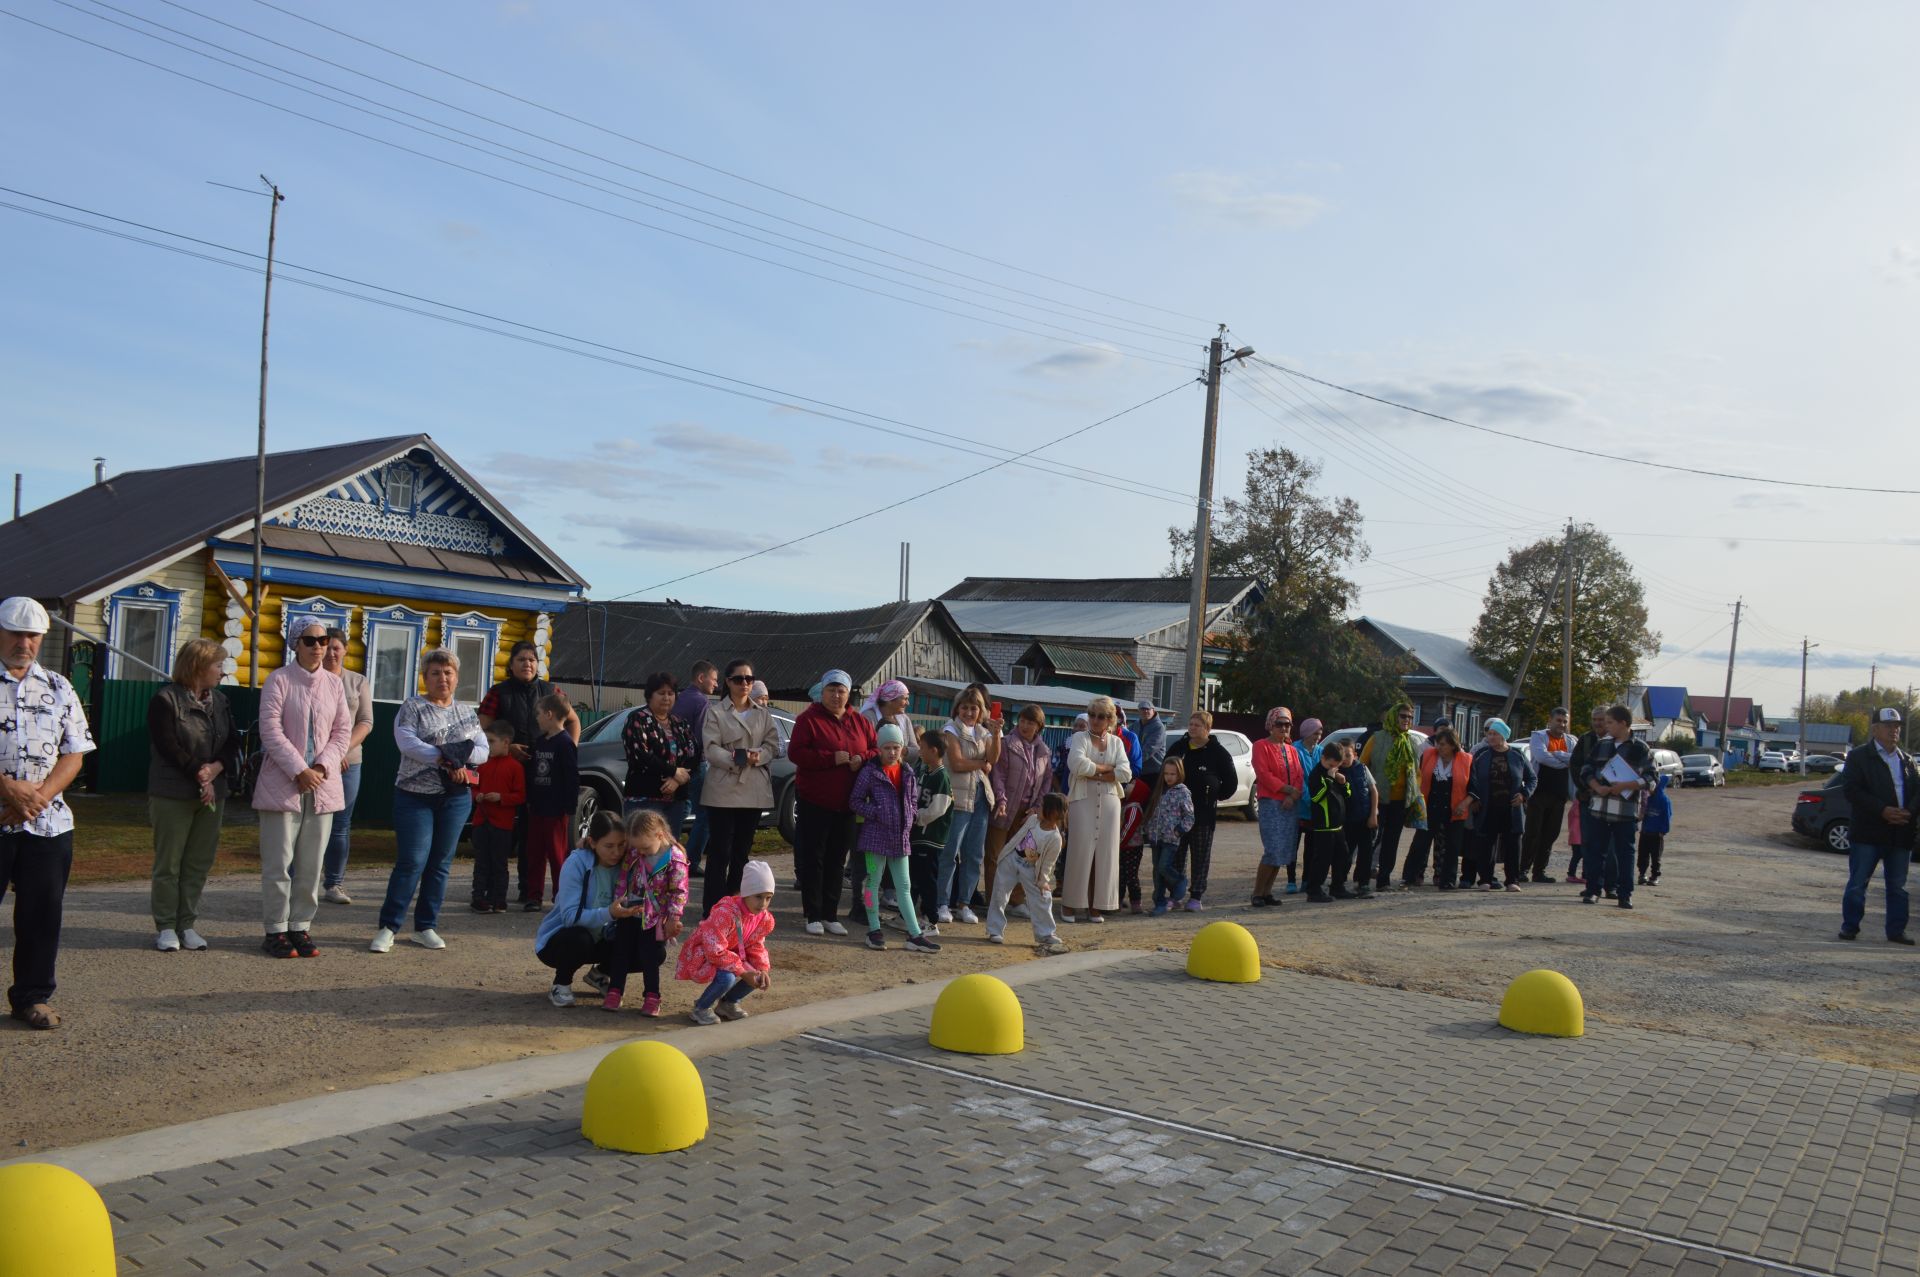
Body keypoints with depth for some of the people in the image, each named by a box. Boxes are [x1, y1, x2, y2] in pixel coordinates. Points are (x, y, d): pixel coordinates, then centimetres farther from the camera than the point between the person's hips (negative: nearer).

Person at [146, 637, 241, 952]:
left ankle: (187, 924, 13)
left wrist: (216, 767, -11)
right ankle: (165, 927, 8)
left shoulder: (219, 701, 13)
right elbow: (169, 747, -13)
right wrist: (200, 777, -14)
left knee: (199, 863, 6)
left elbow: (233, 743, 8)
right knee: (169, 863, 0)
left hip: (212, 794, 6)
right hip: (173, 795, -6)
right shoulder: (166, 699, -6)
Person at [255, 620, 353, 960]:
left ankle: (300, 927, 14)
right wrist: (299, 771, -15)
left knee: (311, 864, 6)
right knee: (279, 862, -2)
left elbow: (343, 731, 8)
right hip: (282, 784, -4)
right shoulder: (279, 680, -4)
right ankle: (275, 930, 6)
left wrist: (322, 766, -8)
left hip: (322, 786, 4)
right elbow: (271, 730, -10)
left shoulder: (334, 685, 9)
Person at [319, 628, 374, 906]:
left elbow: (366, 722, 7)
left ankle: (334, 884, 11)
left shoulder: (358, 682, 12)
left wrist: (345, 748, -11)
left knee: (341, 826, 5)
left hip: (347, 762, 3)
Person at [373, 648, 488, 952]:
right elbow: (407, 742, -16)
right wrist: (445, 758, -22)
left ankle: (426, 927, 14)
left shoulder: (467, 713, 13)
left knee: (441, 864, 6)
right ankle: (387, 928, -1)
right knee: (412, 862, -9)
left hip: (456, 797, 4)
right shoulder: (412, 707, 0)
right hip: (415, 795, -4)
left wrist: (458, 756, -15)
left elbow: (483, 750, 5)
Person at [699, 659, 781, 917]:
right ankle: (712, 912, -2)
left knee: (742, 851, 10)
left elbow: (773, 746, 6)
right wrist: (736, 758, -22)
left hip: (754, 791, 4)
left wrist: (757, 756, -14)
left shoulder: (763, 715, 14)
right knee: (719, 852, -6)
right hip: (723, 790, -4)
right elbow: (711, 749, -9)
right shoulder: (715, 711, 1)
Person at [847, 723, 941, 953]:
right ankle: (874, 930, 15)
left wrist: (909, 817, 2)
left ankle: (915, 935, 7)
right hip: (876, 835, -5)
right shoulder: (870, 772, -7)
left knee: (904, 887, 7)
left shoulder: (908, 773, 8)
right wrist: (876, 812, -16)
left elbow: (914, 800, 18)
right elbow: (855, 801, -5)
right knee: (873, 882, 4)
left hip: (901, 837, 5)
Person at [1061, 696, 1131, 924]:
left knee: (1105, 854, 2)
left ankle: (1095, 907, 8)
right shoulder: (1081, 738, 3)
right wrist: (1107, 768, -8)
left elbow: (1125, 773, -2)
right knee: (1079, 852, -6)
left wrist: (1095, 774, -9)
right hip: (1083, 801, -3)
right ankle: (1070, 906, 1)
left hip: (1109, 802, 3)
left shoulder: (1116, 742, 12)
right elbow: (1077, 764, -18)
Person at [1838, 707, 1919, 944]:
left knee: (1898, 885, 9)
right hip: (1869, 832, -4)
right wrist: (1882, 810, -18)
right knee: (1857, 883, -1)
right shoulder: (1859, 756, 0)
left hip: (1901, 833, 5)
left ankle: (1896, 930, 16)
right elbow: (1850, 789, -10)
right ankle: (1850, 926, 8)